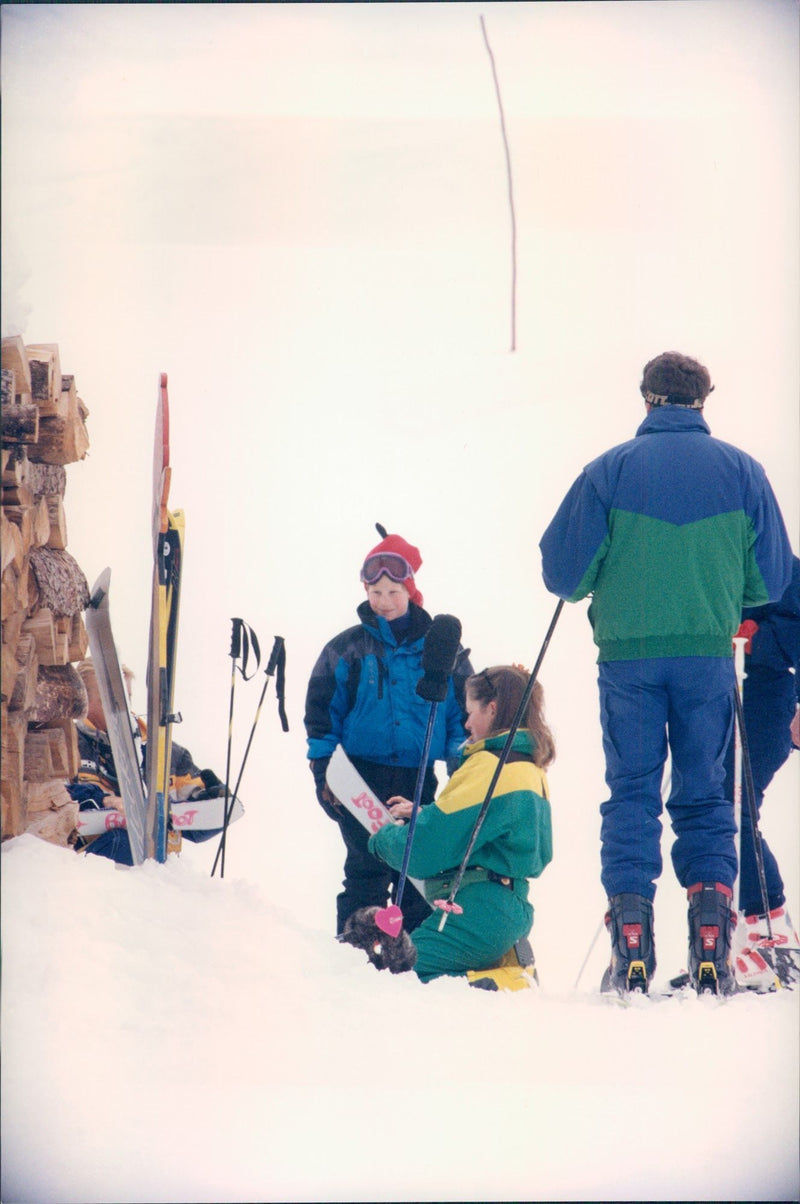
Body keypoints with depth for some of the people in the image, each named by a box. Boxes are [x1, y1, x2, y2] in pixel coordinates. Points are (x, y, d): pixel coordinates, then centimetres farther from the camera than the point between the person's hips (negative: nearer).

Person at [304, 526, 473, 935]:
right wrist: (324, 769, -1)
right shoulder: (347, 648, 5)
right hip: (361, 777, -1)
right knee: (367, 869, -6)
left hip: (418, 777, 1)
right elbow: (321, 709, 7)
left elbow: (464, 710, 12)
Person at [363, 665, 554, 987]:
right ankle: (505, 965, 4)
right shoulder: (531, 768, 16)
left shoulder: (490, 766, -14)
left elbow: (427, 848, -13)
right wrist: (420, 814, 22)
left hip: (478, 912, -10)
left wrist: (383, 838, 7)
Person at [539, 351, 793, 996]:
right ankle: (710, 938, -1)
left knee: (631, 793, 8)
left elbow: (563, 572, -2)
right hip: (709, 653, 1)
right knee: (706, 795, 10)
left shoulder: (609, 470, -3)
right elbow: (771, 580, 7)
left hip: (627, 652, -1)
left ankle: (631, 943, 1)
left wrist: (603, 581, 20)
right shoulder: (741, 471, 2)